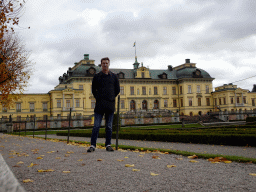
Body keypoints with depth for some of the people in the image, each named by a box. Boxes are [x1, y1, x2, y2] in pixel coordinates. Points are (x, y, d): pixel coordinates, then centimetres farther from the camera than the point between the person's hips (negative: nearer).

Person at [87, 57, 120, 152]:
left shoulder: (114, 76, 10)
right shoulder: (97, 76, 7)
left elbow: (117, 90, 16)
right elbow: (93, 90, 14)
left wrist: (111, 98, 13)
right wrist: (98, 98, 10)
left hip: (110, 105, 1)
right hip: (100, 105, -1)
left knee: (109, 126, 5)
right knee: (96, 126, -5)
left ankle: (108, 145, 12)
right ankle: (92, 145, -2)